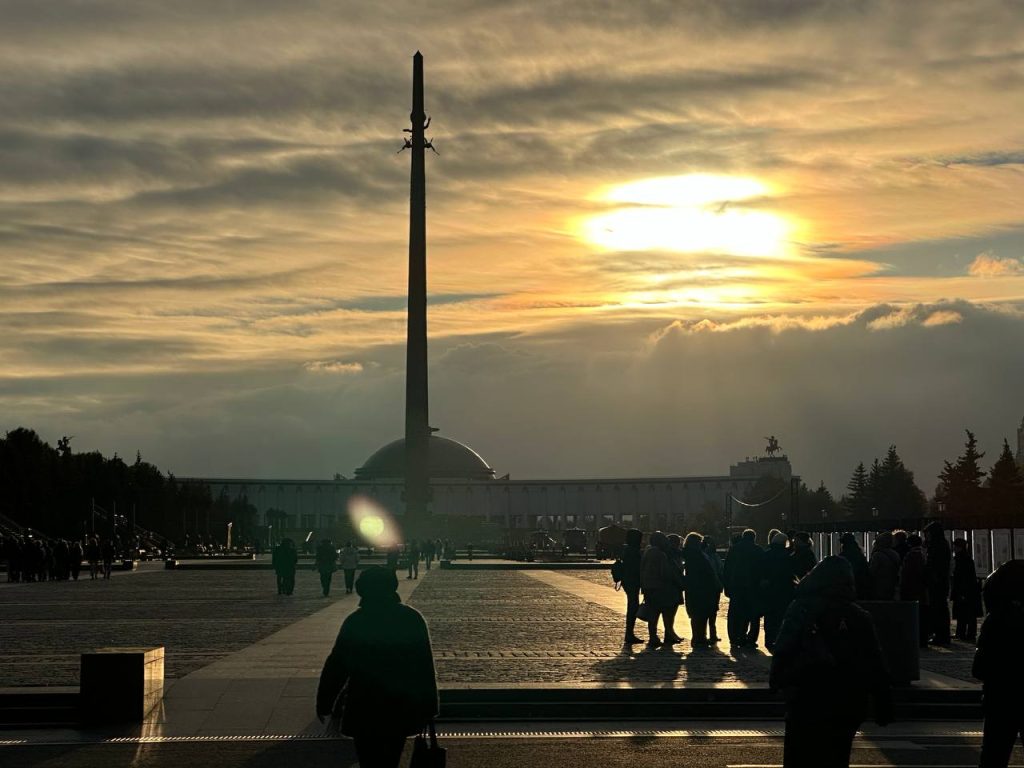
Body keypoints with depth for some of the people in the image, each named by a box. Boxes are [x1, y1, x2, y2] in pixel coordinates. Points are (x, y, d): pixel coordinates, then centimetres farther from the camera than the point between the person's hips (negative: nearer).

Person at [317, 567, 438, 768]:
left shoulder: (355, 621, -10)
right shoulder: (413, 618, -5)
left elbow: (336, 666, -7)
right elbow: (426, 666, -3)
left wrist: (324, 704, 3)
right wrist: (428, 707, 4)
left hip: (365, 709, -2)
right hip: (403, 710, 2)